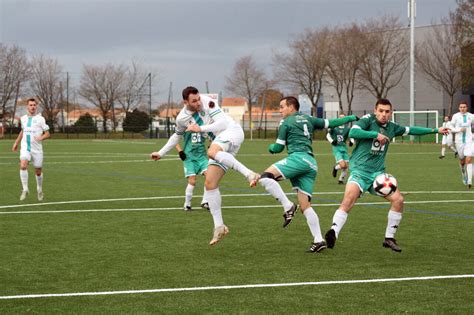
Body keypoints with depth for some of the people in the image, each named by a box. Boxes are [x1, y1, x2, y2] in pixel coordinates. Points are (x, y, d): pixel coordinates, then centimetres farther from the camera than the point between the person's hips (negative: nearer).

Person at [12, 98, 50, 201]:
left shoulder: (40, 119, -3)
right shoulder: (23, 118, 8)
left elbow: (47, 134, -1)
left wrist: (41, 137, -22)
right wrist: (16, 143, 27)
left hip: (37, 149, -1)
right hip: (25, 148, 2)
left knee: (38, 171, 8)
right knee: (23, 166, -24)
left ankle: (39, 190, 33)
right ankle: (25, 189, -17)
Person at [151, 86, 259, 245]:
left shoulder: (207, 102, -12)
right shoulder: (182, 118, 5)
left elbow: (223, 122, -18)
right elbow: (177, 135, 26)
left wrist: (201, 128, -24)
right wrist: (161, 153, 28)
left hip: (232, 131, -7)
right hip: (221, 144, 7)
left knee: (212, 153, -38)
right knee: (210, 183, -2)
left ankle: (249, 174, -40)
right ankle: (219, 227, 5)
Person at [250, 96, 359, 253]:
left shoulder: (286, 123, 7)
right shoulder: (308, 119, 24)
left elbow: (278, 147, 9)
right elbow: (330, 123, 29)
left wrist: (270, 147, 33)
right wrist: (351, 118, 43)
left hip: (298, 158, -8)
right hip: (312, 164, 8)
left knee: (266, 177, -18)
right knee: (305, 205, 4)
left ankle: (288, 207, -25)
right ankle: (318, 240, -5)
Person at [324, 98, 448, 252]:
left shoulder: (392, 127, 11)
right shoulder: (368, 119, -6)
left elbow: (411, 130, 26)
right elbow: (352, 132, -22)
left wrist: (436, 130, 30)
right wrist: (376, 134, -23)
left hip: (378, 172, 6)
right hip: (360, 170, -6)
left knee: (398, 199, -6)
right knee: (348, 201, -27)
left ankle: (389, 238, 7)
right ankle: (333, 233, -34)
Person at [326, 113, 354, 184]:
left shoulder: (347, 128, 4)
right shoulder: (334, 127, -1)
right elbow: (328, 135, 5)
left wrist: (351, 141, -12)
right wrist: (332, 141, -13)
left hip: (344, 147, 4)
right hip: (336, 148, -4)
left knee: (346, 166, 1)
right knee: (342, 165, -19)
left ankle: (341, 179, 23)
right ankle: (335, 168, 16)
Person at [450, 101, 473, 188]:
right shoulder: (455, 116, -1)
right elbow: (451, 128, 0)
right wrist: (459, 130, -16)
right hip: (459, 141, 0)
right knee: (462, 161, 9)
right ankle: (463, 173, 41)